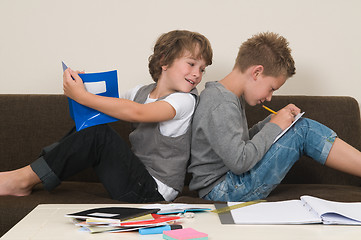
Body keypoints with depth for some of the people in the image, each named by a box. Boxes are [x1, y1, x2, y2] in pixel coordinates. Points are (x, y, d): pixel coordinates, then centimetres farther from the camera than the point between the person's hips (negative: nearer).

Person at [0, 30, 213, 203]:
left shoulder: (185, 100, -12)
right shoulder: (141, 92, 11)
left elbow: (135, 113, -26)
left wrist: (82, 96, -24)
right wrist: (83, 85, -5)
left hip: (154, 189, -7)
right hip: (137, 175, 7)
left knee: (99, 135, -22)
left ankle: (24, 179, -13)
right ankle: (29, 177, -3)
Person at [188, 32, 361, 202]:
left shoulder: (229, 98, 11)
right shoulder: (221, 107, -21)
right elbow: (239, 162, -27)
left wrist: (273, 120, 7)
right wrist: (274, 126, -15)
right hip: (221, 192, -10)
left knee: (303, 126, 7)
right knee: (304, 131, -13)